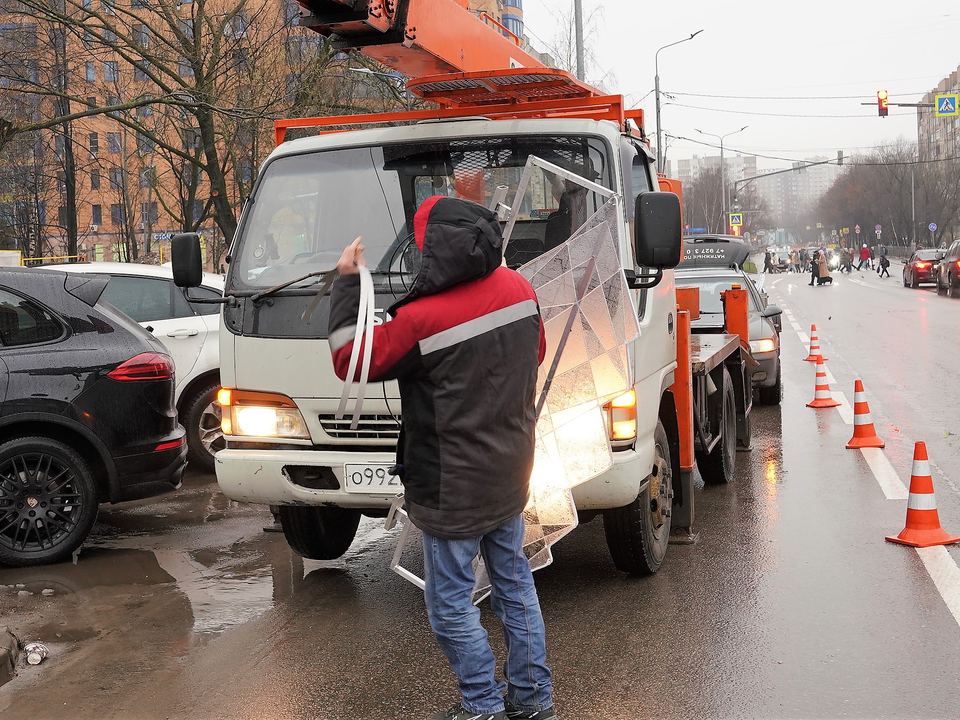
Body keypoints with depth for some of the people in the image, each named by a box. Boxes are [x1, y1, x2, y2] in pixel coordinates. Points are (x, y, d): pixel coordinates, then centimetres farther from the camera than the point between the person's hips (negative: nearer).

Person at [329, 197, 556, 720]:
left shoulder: (421, 319, -24)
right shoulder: (518, 289, -3)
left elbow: (349, 361, -11)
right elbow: (535, 355, 14)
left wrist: (347, 283, -4)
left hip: (453, 490, -7)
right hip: (510, 477, 7)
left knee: (450, 603, 8)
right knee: (514, 583, 18)